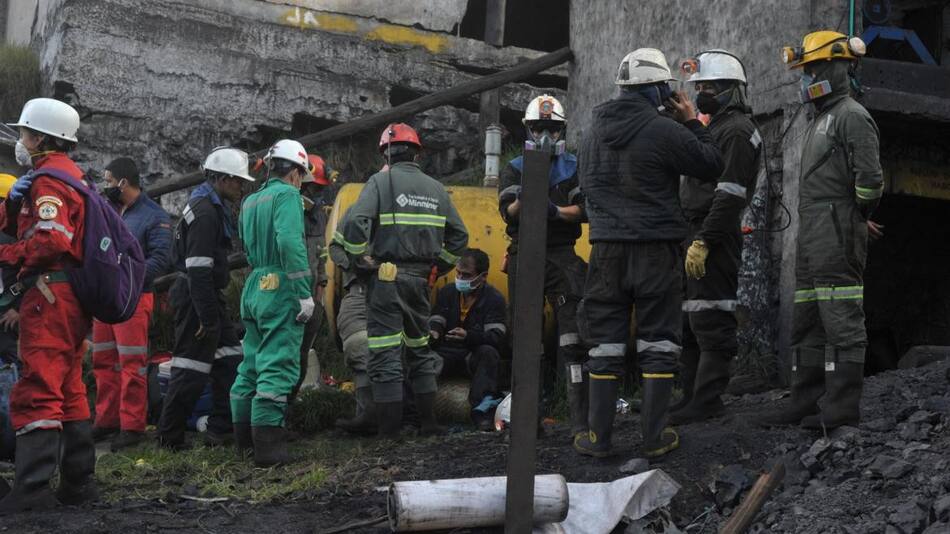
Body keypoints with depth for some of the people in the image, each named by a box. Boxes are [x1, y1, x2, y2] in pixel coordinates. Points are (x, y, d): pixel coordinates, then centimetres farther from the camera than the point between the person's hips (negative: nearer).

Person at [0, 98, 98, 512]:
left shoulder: (48, 179, -10)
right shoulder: (70, 174, 22)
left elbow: (52, 239, -23)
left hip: (50, 294, -11)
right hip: (72, 298, 11)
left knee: (36, 391, -12)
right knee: (68, 391, 15)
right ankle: (79, 482, 21)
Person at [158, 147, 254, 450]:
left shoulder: (213, 207, 16)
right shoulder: (205, 212, -18)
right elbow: (198, 270, -23)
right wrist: (208, 319, -22)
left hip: (207, 295, 11)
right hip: (196, 298, -11)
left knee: (229, 362, 11)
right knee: (191, 368, -5)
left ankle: (222, 430, 16)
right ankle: (170, 438, 3)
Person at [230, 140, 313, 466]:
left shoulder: (250, 202, 19)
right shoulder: (287, 195, -7)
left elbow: (248, 248, 18)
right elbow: (290, 242, -20)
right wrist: (305, 292, -21)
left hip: (254, 288, 9)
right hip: (281, 290, -9)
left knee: (252, 363, 15)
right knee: (278, 365, -10)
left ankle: (244, 438, 23)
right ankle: (267, 446, -13)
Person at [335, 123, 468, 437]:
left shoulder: (380, 181, -4)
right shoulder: (435, 188, 12)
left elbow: (354, 225, -19)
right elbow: (459, 236, 15)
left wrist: (362, 260, -7)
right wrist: (439, 267, 19)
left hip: (386, 278, -5)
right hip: (420, 279, 5)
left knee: (386, 353, -3)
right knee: (420, 348, 18)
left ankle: (389, 429, -3)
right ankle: (428, 421, 21)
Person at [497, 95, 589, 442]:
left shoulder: (573, 168, 9)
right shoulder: (514, 170, 9)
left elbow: (584, 210, -3)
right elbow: (508, 212, -6)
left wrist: (557, 211, -20)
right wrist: (522, 199, -26)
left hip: (563, 257, -1)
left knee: (573, 334, -11)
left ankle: (580, 419, -13)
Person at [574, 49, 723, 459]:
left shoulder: (596, 130, 8)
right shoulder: (664, 130, -12)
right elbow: (712, 167, -3)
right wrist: (692, 123, 5)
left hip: (607, 247, 5)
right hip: (656, 247, -4)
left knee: (606, 341, 8)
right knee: (658, 341, 4)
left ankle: (599, 436, 9)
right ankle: (654, 437, 6)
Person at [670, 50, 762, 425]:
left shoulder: (737, 131, -10)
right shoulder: (716, 127, 22)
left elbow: (729, 195, -19)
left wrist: (702, 241, -23)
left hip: (714, 238, -11)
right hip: (698, 235, 11)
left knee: (710, 321, -9)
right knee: (688, 321, 13)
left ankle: (706, 401, -6)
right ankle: (692, 397, 19)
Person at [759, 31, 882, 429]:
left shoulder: (852, 116, -8)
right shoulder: (820, 121, 24)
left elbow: (870, 179, -16)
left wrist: (852, 218, -5)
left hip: (837, 233, -10)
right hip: (812, 236, 10)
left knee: (841, 321, -9)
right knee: (807, 322, 11)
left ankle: (843, 408, -8)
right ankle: (804, 404, 17)